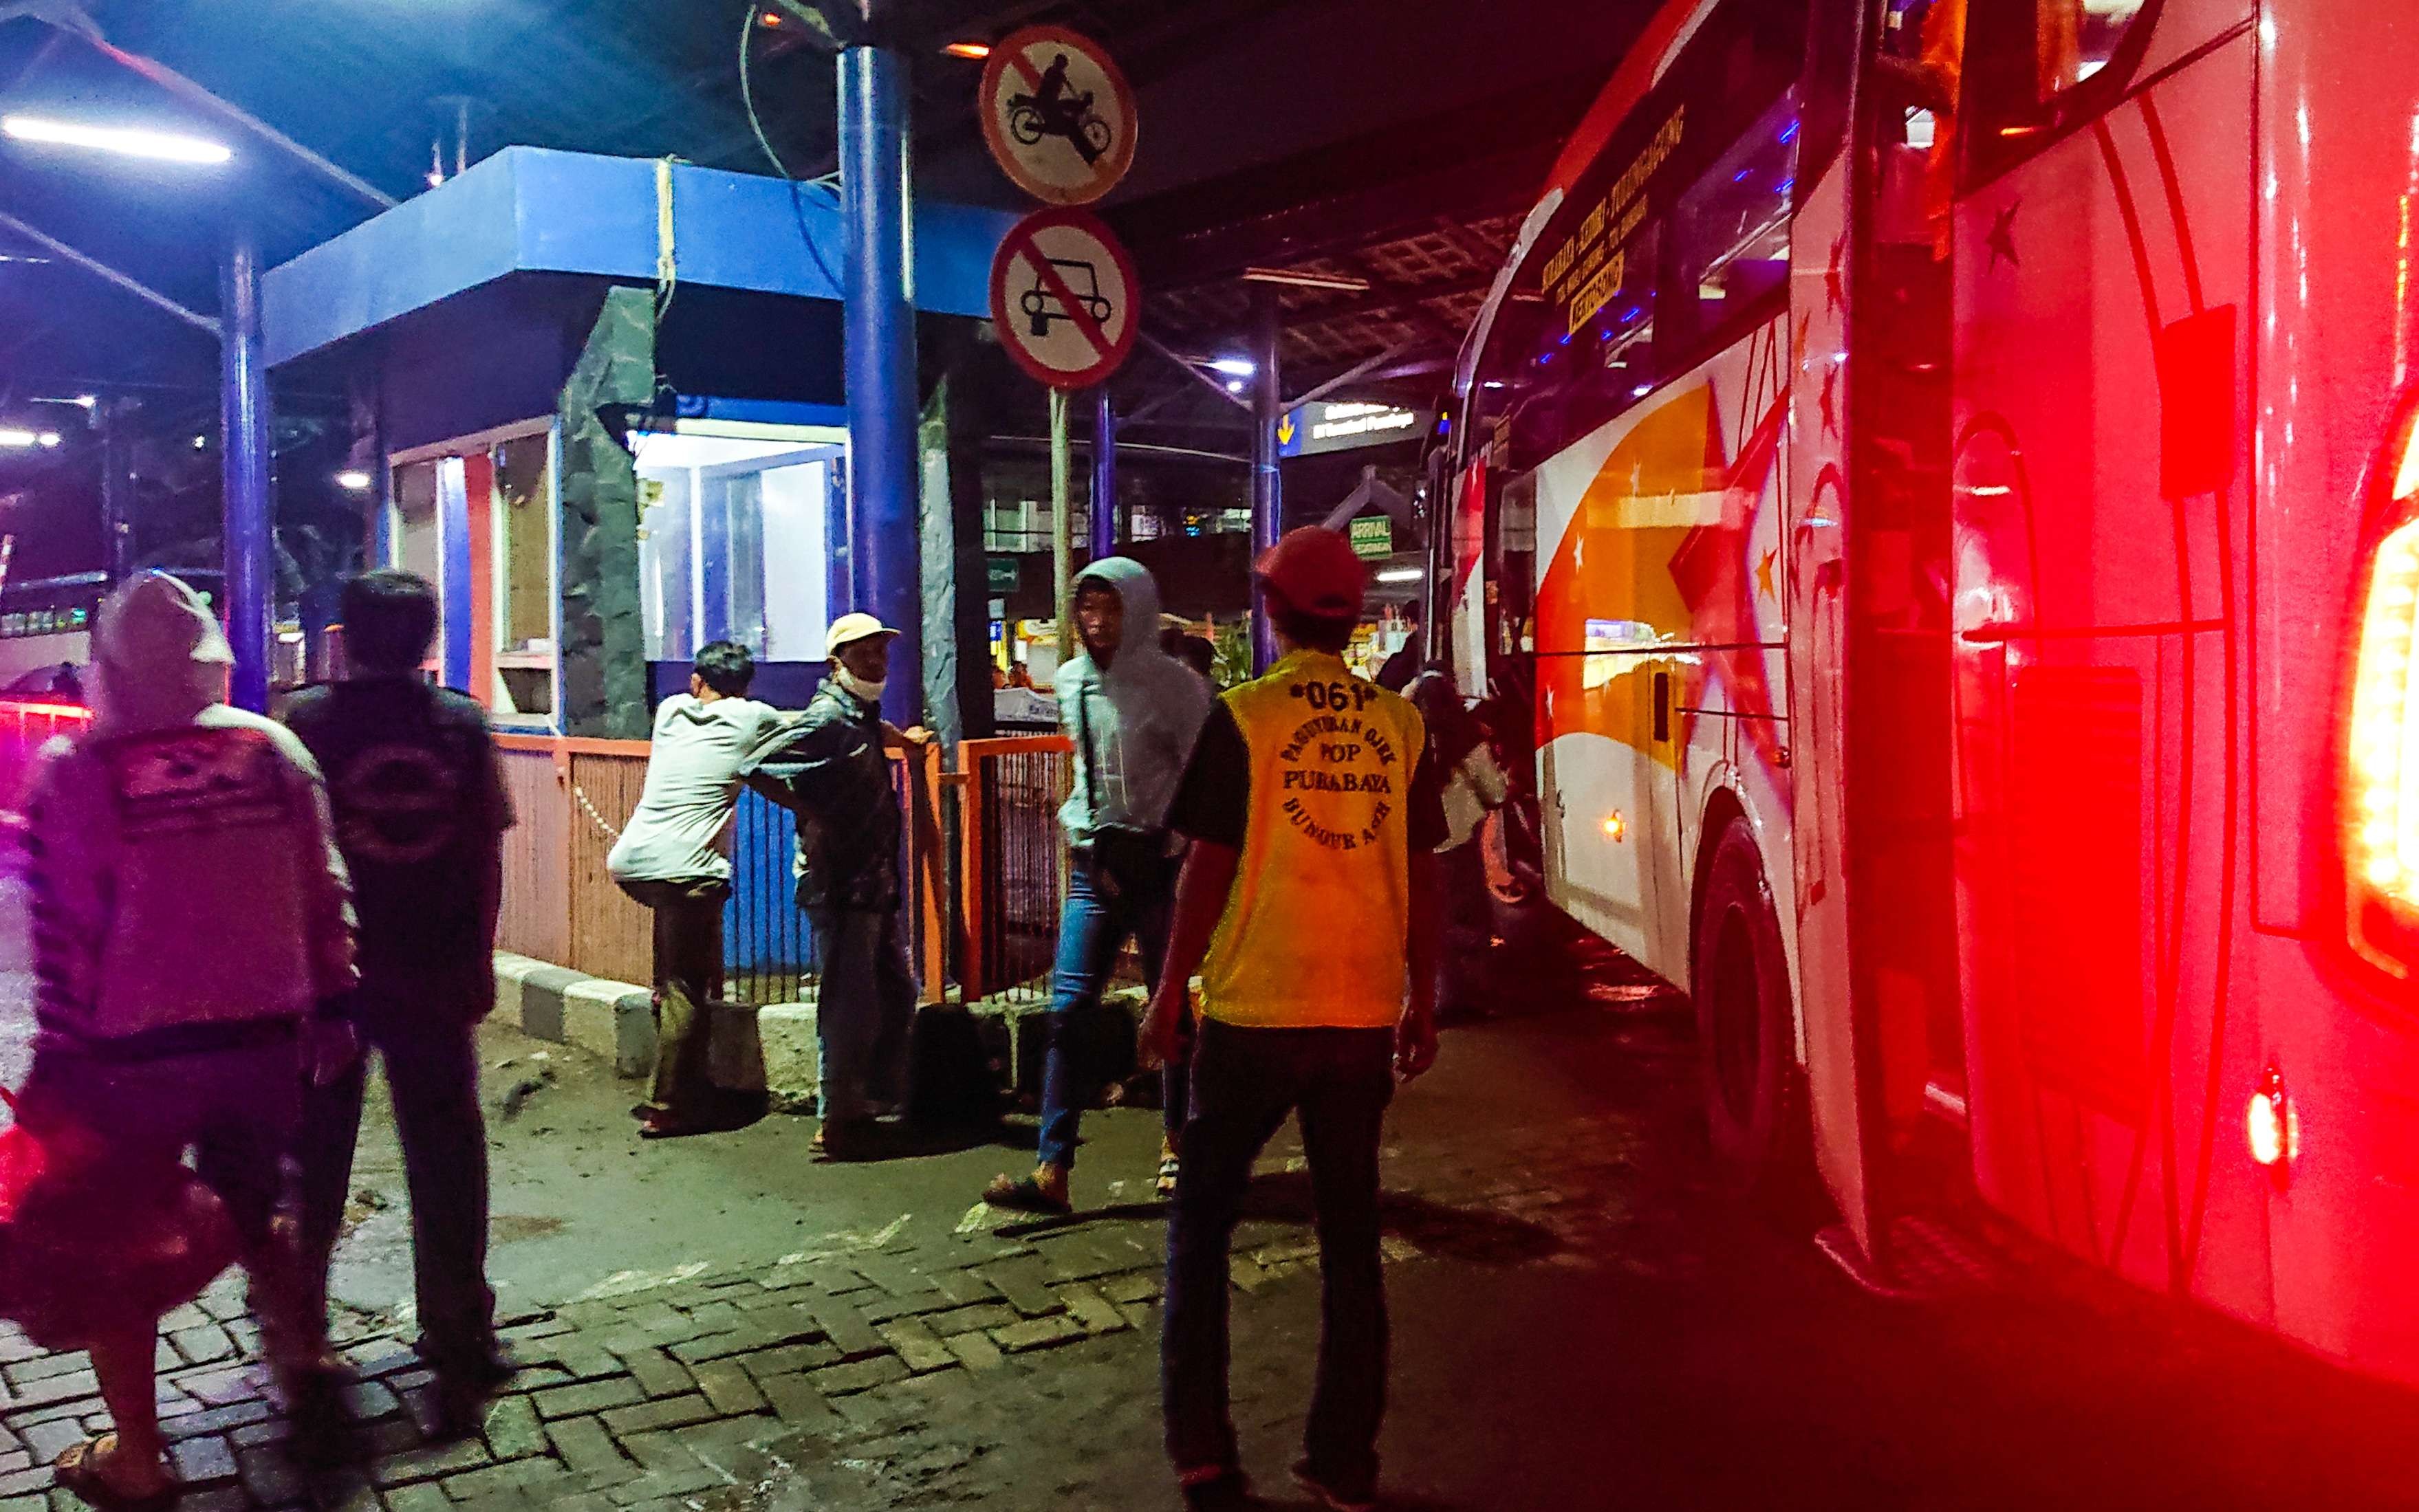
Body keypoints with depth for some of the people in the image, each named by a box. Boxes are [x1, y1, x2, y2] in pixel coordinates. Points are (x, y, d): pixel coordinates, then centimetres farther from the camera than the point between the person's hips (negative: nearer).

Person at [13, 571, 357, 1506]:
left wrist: (57, 1060, -2)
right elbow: (324, 895, 2)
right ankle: (302, 1358, 35)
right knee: (255, 1211, 25)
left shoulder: (75, 770, -9)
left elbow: (64, 937, -9)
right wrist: (331, 1006, 11)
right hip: (266, 1037, 3)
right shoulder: (274, 749, -1)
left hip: (136, 1053, -3)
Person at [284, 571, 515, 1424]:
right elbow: (487, 853, -2)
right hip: (434, 977, 1)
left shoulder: (308, 721, -6)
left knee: (314, 1159, 15)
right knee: (445, 1156, 8)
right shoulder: (463, 724, -3)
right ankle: (460, 1346, 12)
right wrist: (478, 960, 7)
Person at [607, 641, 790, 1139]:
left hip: (630, 862, 5)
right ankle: (669, 1108, 5)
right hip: (685, 869, -5)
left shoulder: (671, 710, 18)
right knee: (686, 991, 2)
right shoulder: (752, 717, 7)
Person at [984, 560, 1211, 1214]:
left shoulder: (1175, 685, -11)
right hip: (1094, 867, 5)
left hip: (1161, 866, -4)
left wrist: (1185, 865, -15)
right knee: (1068, 1013, -4)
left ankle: (1177, 1146, 28)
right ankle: (1052, 1172, -4)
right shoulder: (1070, 682, 6)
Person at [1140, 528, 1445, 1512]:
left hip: (1253, 1011, -3)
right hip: (1363, 1015, 3)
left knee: (1201, 1224, 12)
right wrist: (1422, 1000, 15)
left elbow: (1208, 869, -8)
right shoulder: (1400, 726, 3)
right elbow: (1422, 873, 5)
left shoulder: (1243, 719, -7)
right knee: (1351, 1233, 14)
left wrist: (1169, 992, 2)